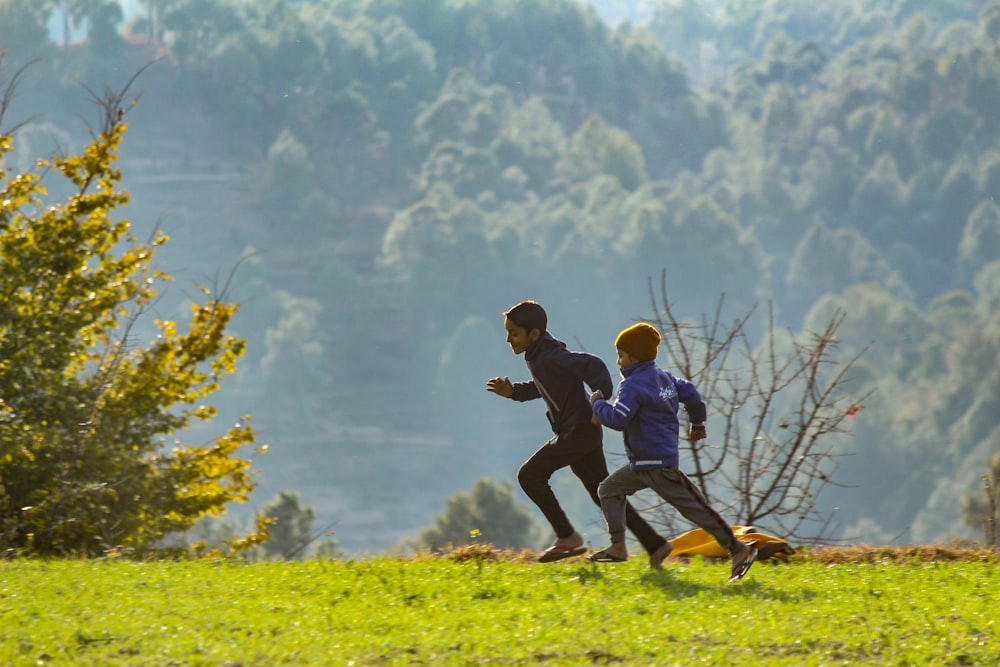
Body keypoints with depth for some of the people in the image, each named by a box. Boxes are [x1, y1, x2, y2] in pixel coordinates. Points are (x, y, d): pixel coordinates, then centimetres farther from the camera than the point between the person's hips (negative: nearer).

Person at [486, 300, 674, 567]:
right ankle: (655, 545, 12)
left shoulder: (551, 357, -18)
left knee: (530, 474, -11)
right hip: (573, 432, 10)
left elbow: (593, 365, -26)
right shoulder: (536, 356, 11)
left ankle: (567, 537, -7)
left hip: (581, 429, -10)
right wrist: (513, 391, 13)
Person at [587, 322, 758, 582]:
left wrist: (598, 404, -8)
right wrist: (697, 424, 35)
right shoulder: (663, 377, 12)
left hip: (657, 463, -10)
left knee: (693, 507, -8)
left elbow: (618, 419, -26)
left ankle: (739, 550, -6)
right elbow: (691, 394, 20)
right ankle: (618, 547, 9)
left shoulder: (633, 386, -16)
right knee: (609, 489, 14)